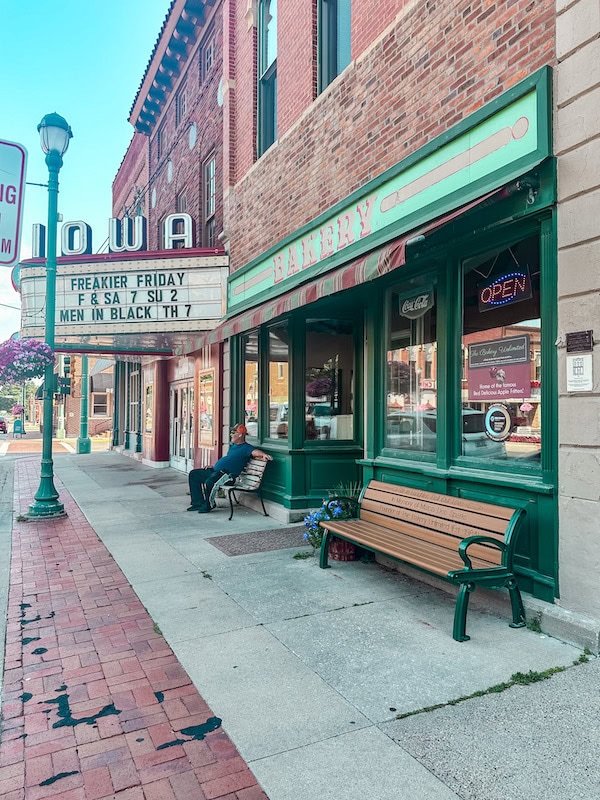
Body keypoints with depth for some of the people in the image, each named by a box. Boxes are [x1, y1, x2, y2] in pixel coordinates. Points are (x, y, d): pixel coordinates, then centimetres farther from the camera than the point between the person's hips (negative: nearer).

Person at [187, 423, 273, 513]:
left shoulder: (246, 448, -6)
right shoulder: (232, 445, 22)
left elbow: (255, 452, -25)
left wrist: (264, 454, -46)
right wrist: (214, 466, 24)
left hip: (226, 474, -10)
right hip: (214, 470, 10)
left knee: (209, 482, -35)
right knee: (193, 474, 8)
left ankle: (207, 506, -7)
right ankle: (198, 503, 6)